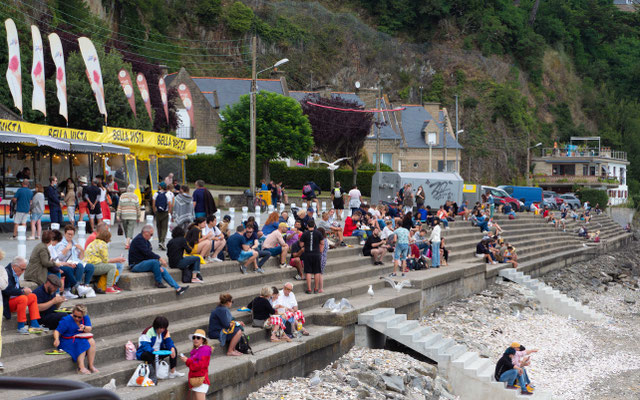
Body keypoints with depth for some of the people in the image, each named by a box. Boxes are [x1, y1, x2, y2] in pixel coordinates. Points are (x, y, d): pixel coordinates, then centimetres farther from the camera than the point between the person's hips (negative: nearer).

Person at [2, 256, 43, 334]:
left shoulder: (15, 274, 10)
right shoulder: (6, 272, -19)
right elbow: (7, 290, -29)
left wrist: (24, 289, -2)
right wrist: (23, 291, -22)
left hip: (13, 299, 11)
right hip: (6, 303, -11)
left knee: (33, 297, 7)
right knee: (23, 298, -31)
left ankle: (34, 324, 0)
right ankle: (21, 327, -23)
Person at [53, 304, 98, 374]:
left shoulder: (85, 318, 3)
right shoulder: (66, 320, -12)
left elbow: (89, 329, -8)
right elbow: (57, 331, -16)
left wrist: (84, 328, -31)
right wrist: (56, 339, -37)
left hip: (81, 338, 5)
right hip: (68, 341, -5)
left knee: (91, 341, -24)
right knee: (82, 344, -33)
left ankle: (91, 366, -23)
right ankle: (81, 367, -37)